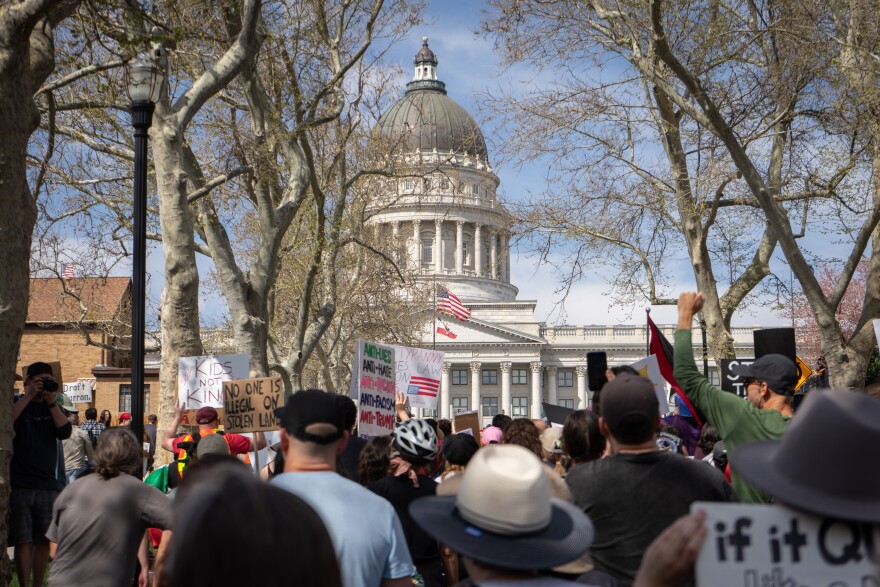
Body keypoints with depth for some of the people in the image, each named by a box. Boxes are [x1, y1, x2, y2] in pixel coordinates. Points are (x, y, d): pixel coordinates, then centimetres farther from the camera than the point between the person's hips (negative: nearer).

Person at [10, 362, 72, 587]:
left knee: (43, 541, 7)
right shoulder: (17, 403, 3)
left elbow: (65, 432, -4)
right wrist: (29, 396, -16)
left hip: (48, 485, 4)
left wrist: (51, 401, -10)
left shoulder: (53, 408, 14)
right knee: (23, 541, -4)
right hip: (19, 484, -4)